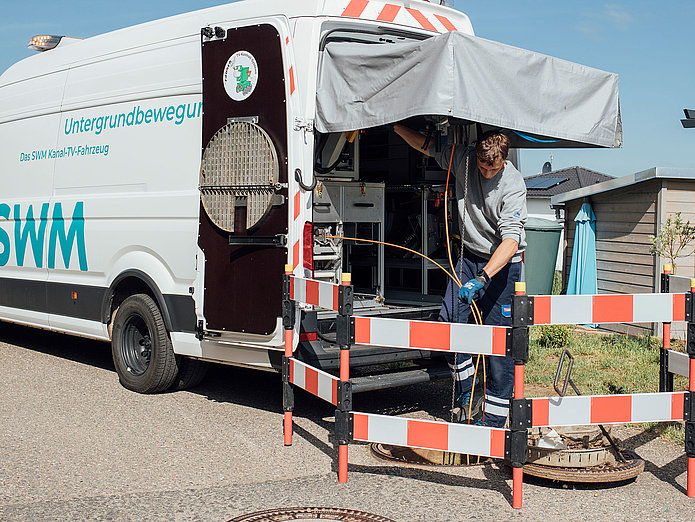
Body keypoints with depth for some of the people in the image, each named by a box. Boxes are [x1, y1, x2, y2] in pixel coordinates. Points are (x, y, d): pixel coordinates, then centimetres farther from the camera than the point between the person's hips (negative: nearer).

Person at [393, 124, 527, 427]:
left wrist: (481, 278, -40)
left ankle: (493, 420, 1)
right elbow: (426, 145, 10)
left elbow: (510, 240, -30)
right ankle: (465, 393, 9)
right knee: (448, 320, -9)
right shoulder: (463, 159, -7)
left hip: (502, 263, -5)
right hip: (470, 256, 5)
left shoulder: (513, 186, -21)